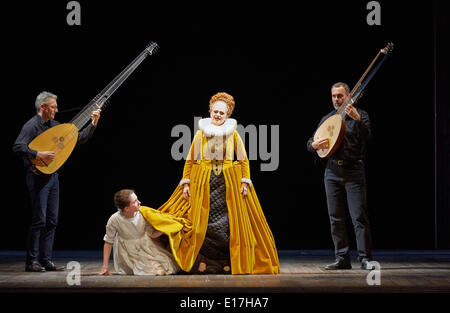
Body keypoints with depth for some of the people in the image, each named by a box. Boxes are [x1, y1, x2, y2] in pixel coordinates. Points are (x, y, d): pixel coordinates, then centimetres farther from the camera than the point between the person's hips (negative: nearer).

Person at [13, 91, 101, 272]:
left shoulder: (55, 125, 13)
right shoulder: (31, 126, -10)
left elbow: (79, 139, 17)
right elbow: (17, 147, -22)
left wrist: (93, 124, 7)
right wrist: (39, 154, -28)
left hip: (52, 176, 8)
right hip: (37, 177, -8)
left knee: (51, 221, 7)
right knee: (39, 220, -7)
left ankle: (46, 260, 13)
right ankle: (31, 262, 0)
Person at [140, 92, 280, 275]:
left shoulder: (233, 134, 6)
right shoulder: (201, 133, 7)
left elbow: (243, 160, 5)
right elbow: (190, 160, 7)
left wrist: (245, 182, -6)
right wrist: (186, 183, -1)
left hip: (228, 183, 0)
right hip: (203, 183, 1)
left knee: (229, 222, -3)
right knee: (201, 221, -4)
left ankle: (229, 262, 5)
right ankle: (201, 261, 4)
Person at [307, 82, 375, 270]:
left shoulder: (360, 115, 3)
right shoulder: (326, 119, 16)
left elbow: (366, 136, -15)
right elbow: (309, 144, 17)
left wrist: (357, 119, -32)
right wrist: (314, 145, -6)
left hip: (353, 172, -5)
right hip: (332, 172, 5)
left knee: (359, 217, -9)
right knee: (335, 218, 5)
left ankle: (365, 258, -6)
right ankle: (342, 259, 11)